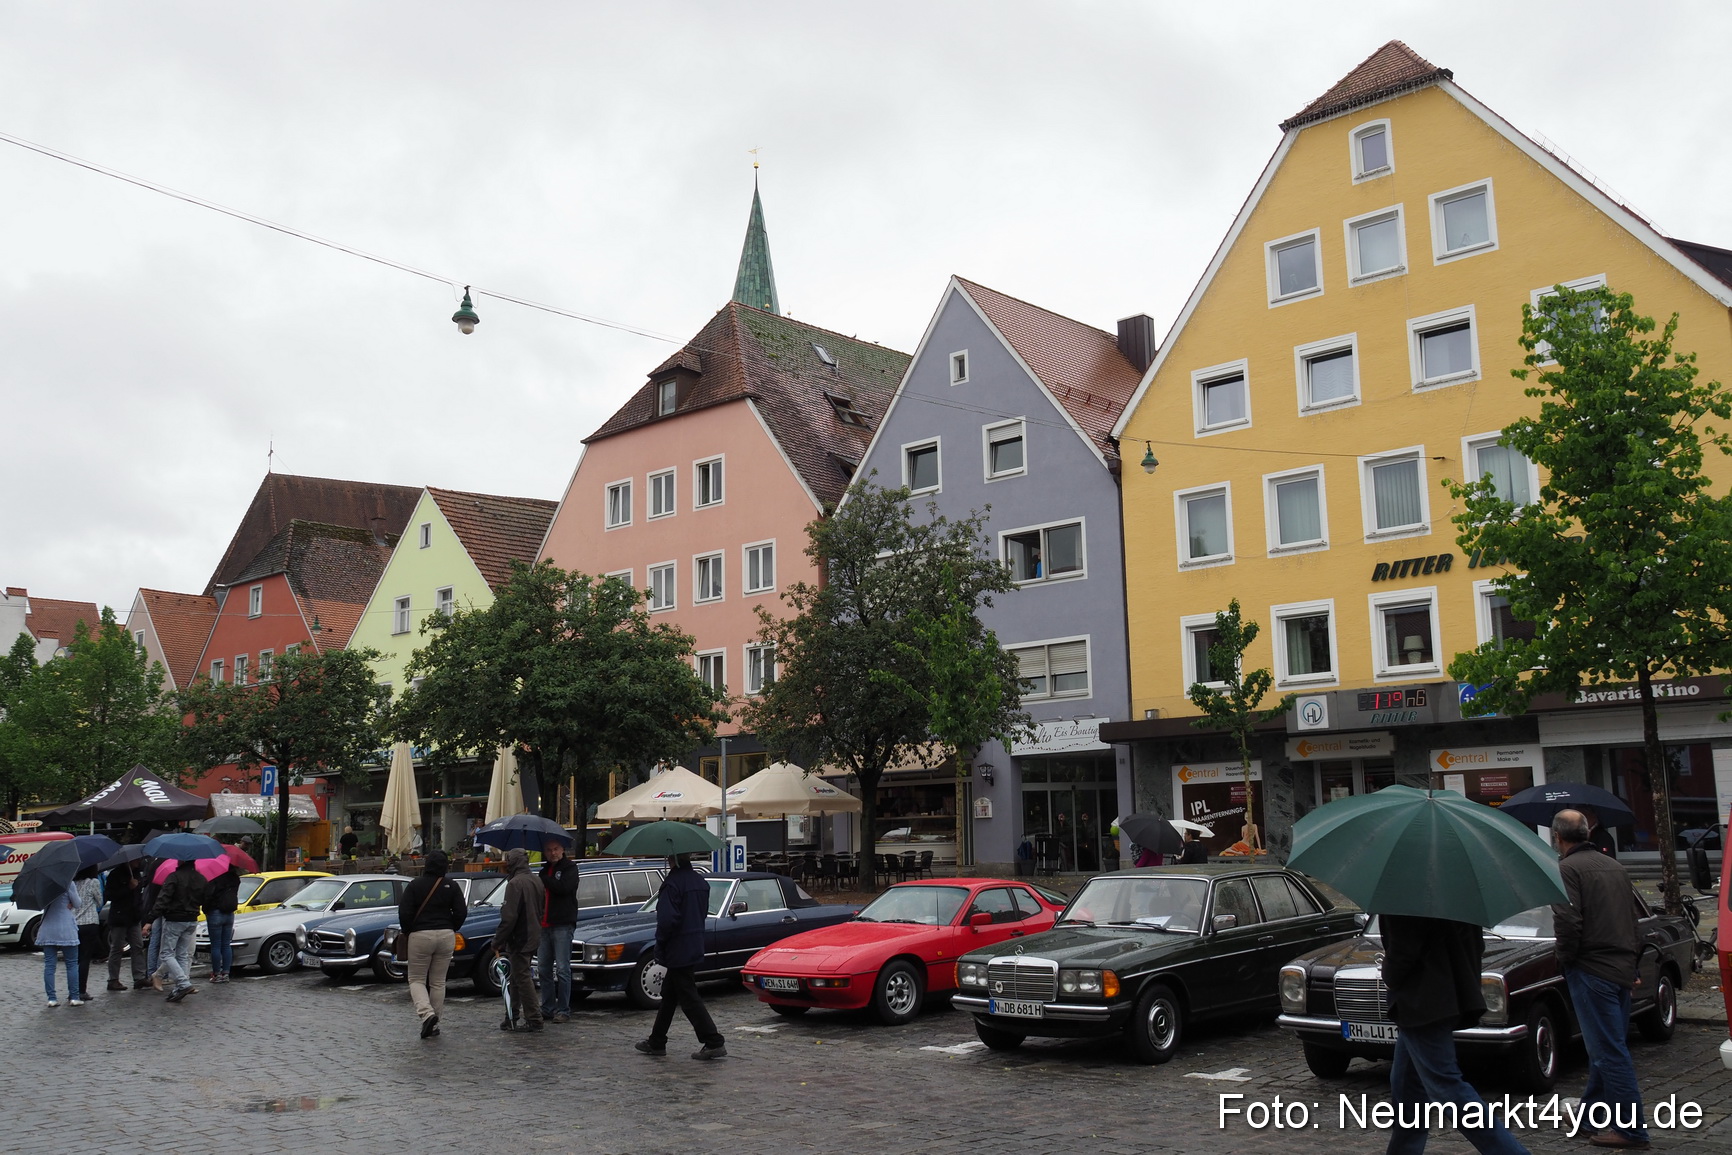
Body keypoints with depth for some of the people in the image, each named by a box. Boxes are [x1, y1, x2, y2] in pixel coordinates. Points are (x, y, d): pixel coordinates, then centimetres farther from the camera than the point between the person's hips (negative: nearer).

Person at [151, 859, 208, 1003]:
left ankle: (184, 983, -15)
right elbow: (205, 900, 15)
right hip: (192, 921, 6)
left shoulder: (174, 877, -12)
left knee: (166, 953, -1)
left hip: (174, 920, -6)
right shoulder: (201, 879, 8)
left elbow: (163, 898, -20)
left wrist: (154, 914, -19)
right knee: (183, 954, 11)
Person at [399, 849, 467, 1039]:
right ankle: (434, 1024, 12)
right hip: (446, 936, 3)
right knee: (438, 981, 11)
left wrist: (407, 931, 8)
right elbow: (461, 912, -1)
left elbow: (404, 913, -8)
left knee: (416, 979, 8)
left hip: (420, 936, -3)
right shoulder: (452, 887, 2)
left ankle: (426, 1013, -15)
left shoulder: (415, 886, -3)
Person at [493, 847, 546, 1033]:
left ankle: (534, 1019, -1)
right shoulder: (537, 881, 10)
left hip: (519, 939, -9)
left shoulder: (515, 884, -19)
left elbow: (509, 917, -22)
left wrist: (498, 941, -14)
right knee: (517, 978, 17)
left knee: (522, 978, -3)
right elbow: (542, 909, 16)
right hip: (534, 937, 9)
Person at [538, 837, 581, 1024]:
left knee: (562, 969, -7)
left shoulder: (570, 867, -1)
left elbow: (564, 887, -18)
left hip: (563, 925, -7)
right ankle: (548, 1009, 16)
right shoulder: (545, 870, 20)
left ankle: (564, 1010, -3)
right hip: (544, 925, 7)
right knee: (544, 968, 8)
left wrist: (544, 881, -8)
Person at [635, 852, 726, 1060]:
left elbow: (667, 919, -23)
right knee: (668, 996, 19)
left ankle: (714, 1043, -5)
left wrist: (660, 944, -9)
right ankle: (656, 1042, 28)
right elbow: (704, 913, 14)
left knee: (689, 999, -4)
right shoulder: (700, 881, 8)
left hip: (678, 950, -9)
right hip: (695, 947, 9)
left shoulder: (672, 883, -20)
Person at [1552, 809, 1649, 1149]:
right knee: (1605, 1047, 17)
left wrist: (1565, 960, -6)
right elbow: (1632, 918, 19)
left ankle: (1631, 1129, -2)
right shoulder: (1614, 866, 14)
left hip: (1591, 969, -9)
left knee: (1608, 1050, -4)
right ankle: (1590, 1112, 29)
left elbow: (1568, 921, -21)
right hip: (1622, 968, 9)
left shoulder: (1567, 868, -11)